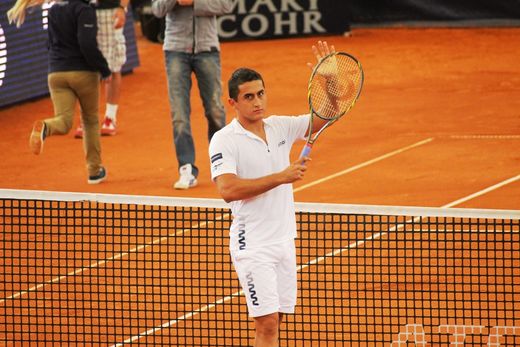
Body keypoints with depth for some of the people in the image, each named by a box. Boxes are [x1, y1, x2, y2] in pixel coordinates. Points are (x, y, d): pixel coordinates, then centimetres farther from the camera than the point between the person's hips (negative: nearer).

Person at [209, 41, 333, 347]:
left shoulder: (280, 127, 8)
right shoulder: (224, 140, -10)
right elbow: (228, 189, -22)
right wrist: (281, 177, -23)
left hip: (284, 239, 6)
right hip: (253, 247, -6)